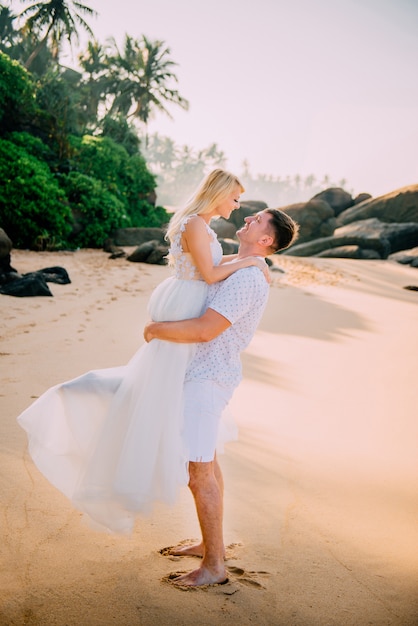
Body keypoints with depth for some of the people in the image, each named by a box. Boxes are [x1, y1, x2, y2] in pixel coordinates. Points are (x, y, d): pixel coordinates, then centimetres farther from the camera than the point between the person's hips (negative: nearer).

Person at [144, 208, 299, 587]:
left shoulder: (246, 279, -22)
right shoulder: (239, 269, 12)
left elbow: (205, 330, -29)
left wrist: (156, 329, -16)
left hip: (207, 379, -11)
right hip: (206, 373, 11)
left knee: (200, 471, -4)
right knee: (208, 462, 19)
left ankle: (214, 565, 7)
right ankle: (212, 543, 32)